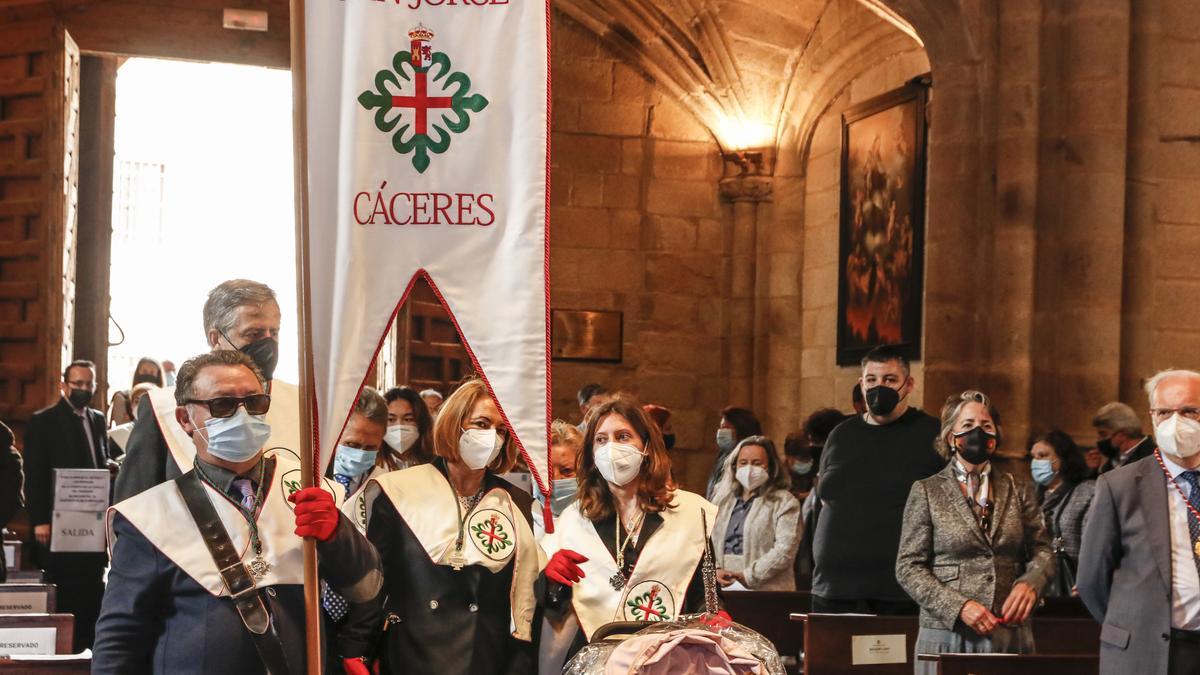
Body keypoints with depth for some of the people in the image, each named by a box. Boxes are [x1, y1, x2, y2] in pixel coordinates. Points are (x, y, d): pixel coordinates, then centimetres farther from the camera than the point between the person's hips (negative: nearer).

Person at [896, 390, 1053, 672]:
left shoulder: (1018, 491, 11)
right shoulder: (927, 491, 2)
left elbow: (1042, 552, 12)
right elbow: (908, 567, -1)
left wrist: (1028, 583, -10)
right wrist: (959, 606, -13)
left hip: (1010, 635, 2)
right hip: (948, 635, -2)